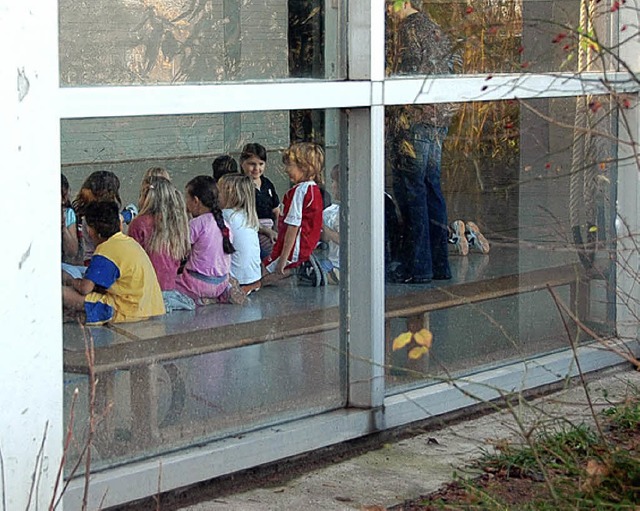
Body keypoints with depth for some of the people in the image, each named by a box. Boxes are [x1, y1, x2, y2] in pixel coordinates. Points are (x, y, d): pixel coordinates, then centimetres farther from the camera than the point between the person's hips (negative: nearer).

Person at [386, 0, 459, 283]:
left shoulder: (409, 28, -7)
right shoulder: (436, 30, 19)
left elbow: (406, 73, -15)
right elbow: (447, 69, 21)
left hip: (412, 119, -9)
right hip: (438, 121, 9)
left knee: (410, 190, -6)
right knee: (431, 189, 11)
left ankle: (416, 266, -7)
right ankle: (439, 264, 12)